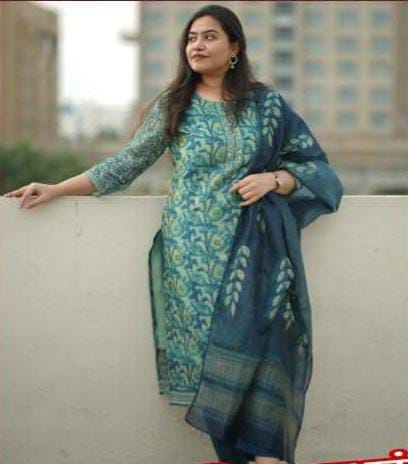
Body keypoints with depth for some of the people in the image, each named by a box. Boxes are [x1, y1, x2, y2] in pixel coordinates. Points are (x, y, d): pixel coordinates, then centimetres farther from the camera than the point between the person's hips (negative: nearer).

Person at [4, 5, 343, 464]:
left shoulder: (266, 104, 8)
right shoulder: (172, 106, 10)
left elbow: (311, 164, 12)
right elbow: (125, 163, 10)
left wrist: (272, 179, -8)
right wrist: (56, 189, 6)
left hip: (251, 248, -1)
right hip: (192, 250, 1)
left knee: (255, 340, -18)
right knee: (208, 346, -9)